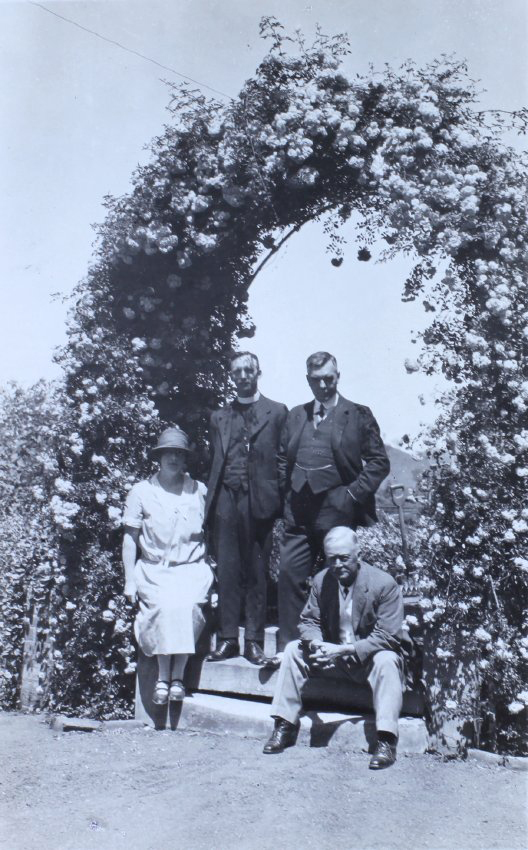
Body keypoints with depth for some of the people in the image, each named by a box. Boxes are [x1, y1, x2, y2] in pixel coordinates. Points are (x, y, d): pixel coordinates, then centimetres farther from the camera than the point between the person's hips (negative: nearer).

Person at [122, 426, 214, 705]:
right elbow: (130, 537, 7)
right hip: (154, 569, 0)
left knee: (185, 605, -30)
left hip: (191, 569, 0)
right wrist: (129, 580, 2)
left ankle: (178, 675, -19)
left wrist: (211, 571, -1)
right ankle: (163, 677, -20)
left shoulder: (199, 491, 9)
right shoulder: (141, 492, 7)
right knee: (164, 605, -30)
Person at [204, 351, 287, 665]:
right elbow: (215, 463, 15)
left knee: (256, 573, 1)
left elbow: (283, 460, 2)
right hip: (225, 500, 3)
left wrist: (278, 501, -7)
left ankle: (254, 640, 7)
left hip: (258, 500, -3)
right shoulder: (219, 417, 17)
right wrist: (211, 503, 5)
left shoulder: (277, 412, 8)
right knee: (227, 572, 3)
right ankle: (228, 639, 9)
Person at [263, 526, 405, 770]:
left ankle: (386, 740, -35)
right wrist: (316, 644, -22)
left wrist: (345, 650, -31)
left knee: (386, 660, -36)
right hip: (333, 654, 5)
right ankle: (285, 726, -7)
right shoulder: (321, 580, -2)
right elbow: (308, 621, 4)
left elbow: (388, 637, -22)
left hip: (369, 658, -5)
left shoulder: (384, 583, -18)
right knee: (294, 649, -11)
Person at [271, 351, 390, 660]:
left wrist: (354, 495, -9)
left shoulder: (358, 415, 2)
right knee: (291, 575, 1)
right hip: (299, 511, 4)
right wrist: (288, 491, 7)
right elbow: (283, 459, 20)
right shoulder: (296, 416, 15)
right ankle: (288, 646, 10)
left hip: (337, 511, -4)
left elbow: (379, 462, -1)